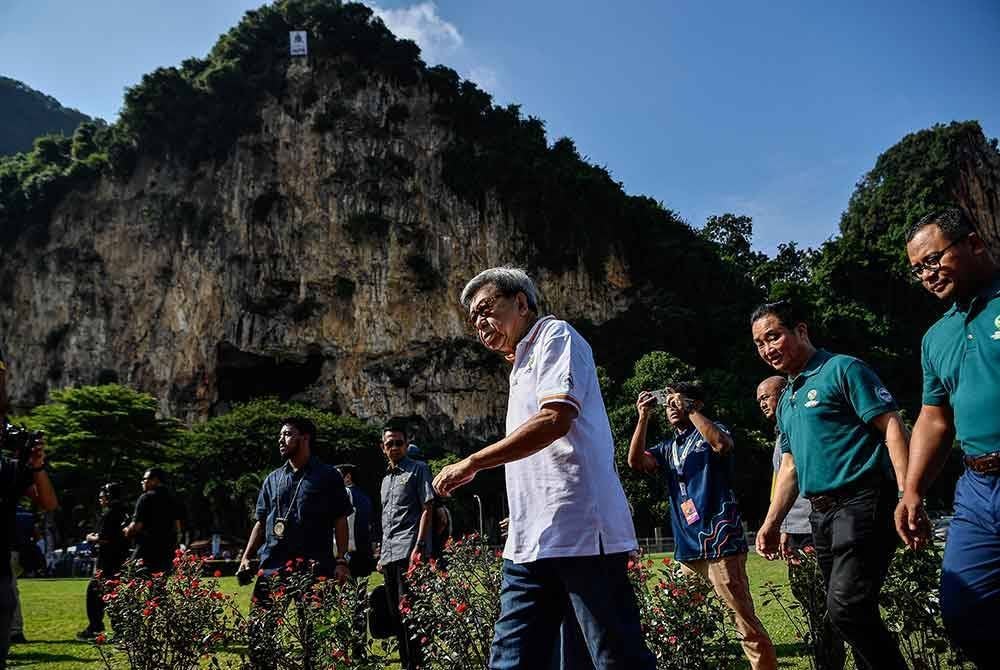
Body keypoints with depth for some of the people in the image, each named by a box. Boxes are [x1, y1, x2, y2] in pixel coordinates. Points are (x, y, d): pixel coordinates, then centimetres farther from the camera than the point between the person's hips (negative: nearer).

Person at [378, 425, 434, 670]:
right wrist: (382, 555, 19)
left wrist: (419, 547, -16)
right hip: (389, 555, 8)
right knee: (395, 613, 10)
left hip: (408, 551, -7)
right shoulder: (386, 479, 22)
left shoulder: (418, 469, 0)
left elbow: (427, 509, -8)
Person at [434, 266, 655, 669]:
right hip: (531, 542, 9)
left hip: (579, 532, -9)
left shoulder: (554, 335, -1)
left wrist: (472, 463, -14)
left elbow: (555, 419, -18)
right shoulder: (523, 364, 25)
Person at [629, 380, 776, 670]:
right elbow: (636, 462, 4)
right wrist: (643, 418, -3)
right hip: (688, 547, 6)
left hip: (719, 542, -6)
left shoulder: (711, 432, 5)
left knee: (744, 620, -8)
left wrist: (690, 410, -12)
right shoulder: (668, 447, 20)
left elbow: (722, 444, -19)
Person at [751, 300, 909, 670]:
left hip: (861, 503, -8)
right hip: (822, 514, 8)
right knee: (851, 613, 11)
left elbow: (892, 427, -12)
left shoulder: (842, 369, -4)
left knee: (846, 608, -18)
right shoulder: (786, 400, 19)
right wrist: (772, 522, 19)